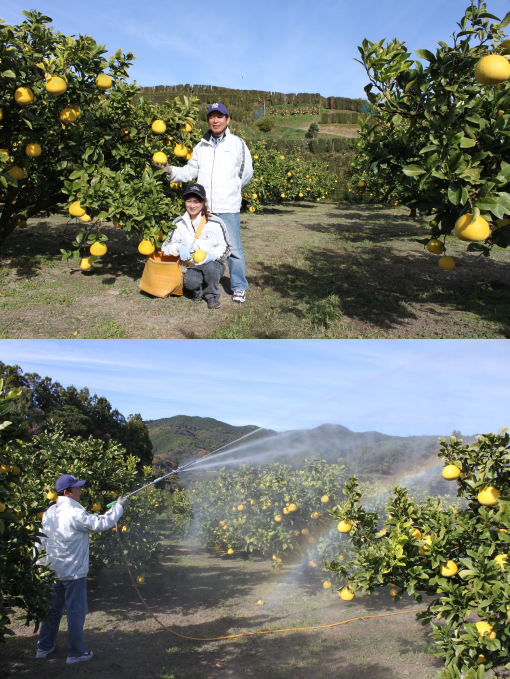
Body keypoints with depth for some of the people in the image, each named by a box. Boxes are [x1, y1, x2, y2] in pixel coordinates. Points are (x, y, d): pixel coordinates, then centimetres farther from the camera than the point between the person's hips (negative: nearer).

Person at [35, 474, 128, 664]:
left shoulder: (49, 513, 3)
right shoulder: (75, 514, -22)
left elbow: (41, 542, 11)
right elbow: (102, 523, -20)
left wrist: (43, 563, 22)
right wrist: (119, 506, -7)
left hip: (53, 570, 8)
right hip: (73, 572, -8)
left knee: (52, 609, 20)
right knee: (76, 612, 5)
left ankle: (43, 647, 31)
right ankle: (75, 653, 14)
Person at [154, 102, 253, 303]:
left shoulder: (237, 143, 5)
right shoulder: (201, 146, 14)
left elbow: (246, 172, 9)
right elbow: (190, 172, 8)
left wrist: (231, 189, 9)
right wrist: (170, 171, -7)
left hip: (228, 207, -3)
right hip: (204, 207, 4)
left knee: (233, 248, 0)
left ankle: (239, 287, 12)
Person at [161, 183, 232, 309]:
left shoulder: (216, 223, -7)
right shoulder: (179, 223, 1)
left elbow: (225, 247, -1)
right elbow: (166, 247, 4)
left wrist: (213, 255, -23)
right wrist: (179, 247, -20)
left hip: (214, 263, -1)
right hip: (191, 267, 1)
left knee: (210, 267, -36)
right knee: (190, 282, -32)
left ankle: (212, 295, -6)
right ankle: (199, 292, 7)